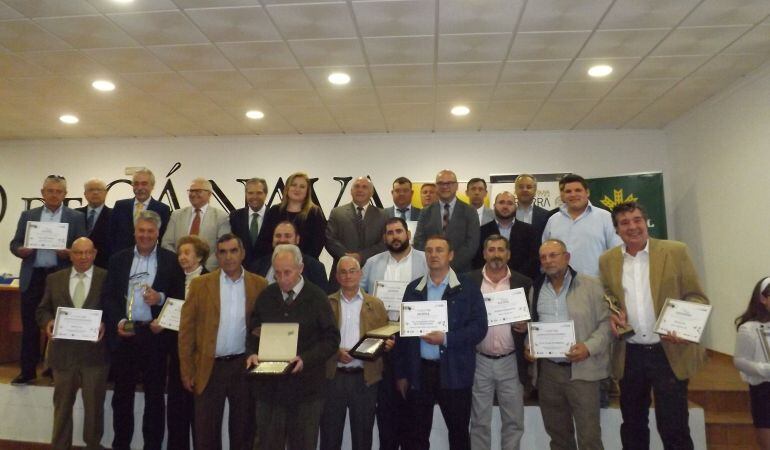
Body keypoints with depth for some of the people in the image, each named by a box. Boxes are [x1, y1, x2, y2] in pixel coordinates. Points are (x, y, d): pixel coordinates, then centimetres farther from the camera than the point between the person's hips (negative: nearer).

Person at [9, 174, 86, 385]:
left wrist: (69, 252, -21)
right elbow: (14, 243, 8)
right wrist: (20, 250, -13)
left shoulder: (76, 217, 2)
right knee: (30, 325, 8)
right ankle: (28, 370, 19)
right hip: (32, 277, 2)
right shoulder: (28, 215, 9)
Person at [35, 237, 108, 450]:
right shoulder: (54, 279, 7)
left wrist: (105, 324, -22)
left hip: (94, 353, -2)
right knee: (62, 405, 15)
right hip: (63, 352, 2)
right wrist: (48, 322, -11)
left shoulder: (107, 278, -3)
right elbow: (43, 310, 10)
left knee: (94, 405, 10)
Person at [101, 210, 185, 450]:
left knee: (155, 395, 8)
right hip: (123, 334, 2)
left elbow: (181, 297, 0)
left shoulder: (172, 260, 1)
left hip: (156, 335, -2)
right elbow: (107, 296, 5)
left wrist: (161, 298, -18)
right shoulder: (118, 259, 8)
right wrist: (118, 321, -10)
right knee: (122, 394, 12)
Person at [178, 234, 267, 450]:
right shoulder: (200, 284, 0)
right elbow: (187, 329, 0)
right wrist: (187, 370, -2)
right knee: (206, 432, 9)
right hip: (210, 367, 0)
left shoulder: (259, 285, 1)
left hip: (245, 366, 0)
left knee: (244, 429, 11)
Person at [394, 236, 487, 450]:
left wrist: (446, 339, -18)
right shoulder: (413, 288, 7)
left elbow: (479, 327, -6)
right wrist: (401, 373, 5)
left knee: (459, 432, 12)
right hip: (419, 371, 3)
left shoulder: (467, 287, -1)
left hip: (454, 372, -2)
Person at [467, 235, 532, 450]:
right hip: (479, 362, 0)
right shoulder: (469, 281, -1)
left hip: (511, 362, 1)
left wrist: (526, 326, -13)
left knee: (514, 421, 10)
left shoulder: (524, 283, 1)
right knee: (479, 422, 11)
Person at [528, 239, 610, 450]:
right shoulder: (536, 288, 9)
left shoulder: (590, 285, -5)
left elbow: (606, 322, -6)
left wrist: (589, 347, -19)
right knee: (556, 432, 16)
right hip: (547, 370, 4)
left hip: (581, 370, -4)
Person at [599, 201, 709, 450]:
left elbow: (697, 297, -3)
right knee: (632, 427, 16)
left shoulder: (675, 251, -4)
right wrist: (611, 315, -8)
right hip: (629, 356, 3)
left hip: (670, 353, -3)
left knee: (674, 429, 3)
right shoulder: (607, 260, 4)